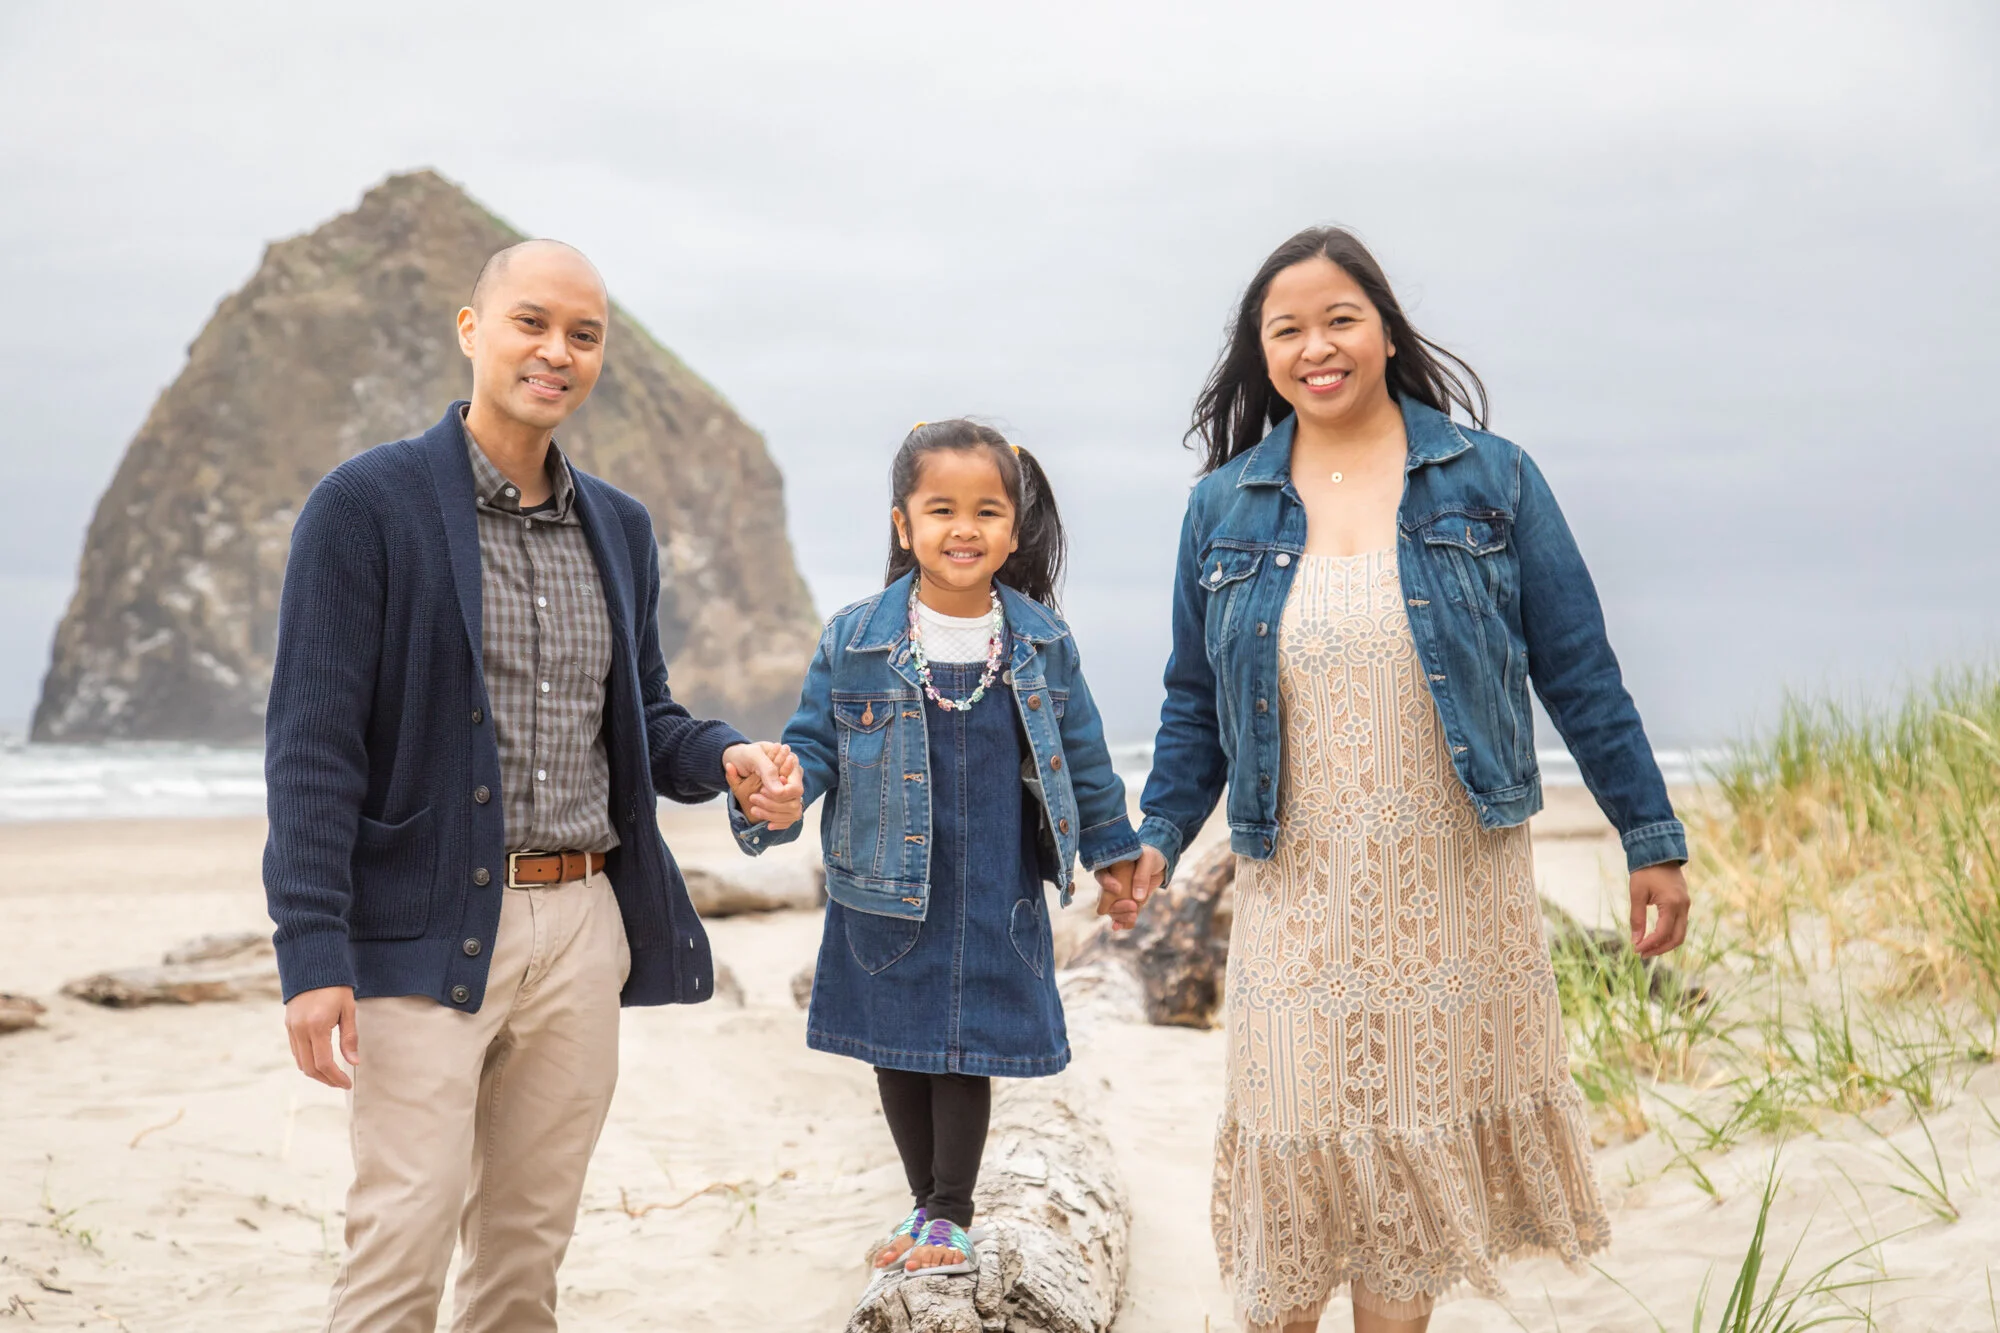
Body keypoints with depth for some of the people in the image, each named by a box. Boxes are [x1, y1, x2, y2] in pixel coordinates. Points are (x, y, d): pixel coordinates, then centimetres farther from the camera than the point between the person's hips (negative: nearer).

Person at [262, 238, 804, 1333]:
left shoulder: (620, 527, 13)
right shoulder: (367, 504, -6)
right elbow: (312, 741, -10)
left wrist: (728, 760, -3)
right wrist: (312, 952, -17)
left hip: (583, 927, 6)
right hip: (428, 932, -5)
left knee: (529, 1245, 12)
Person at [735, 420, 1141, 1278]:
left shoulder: (1041, 643, 0)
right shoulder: (854, 642, -4)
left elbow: (1079, 752, 11)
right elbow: (813, 745, -1)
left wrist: (1110, 849, 18)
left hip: (996, 900, 0)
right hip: (886, 894, 1)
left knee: (968, 1053, 5)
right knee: (896, 1051, 12)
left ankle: (951, 1216, 22)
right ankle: (926, 1202, 31)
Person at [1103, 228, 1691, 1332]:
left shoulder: (1488, 478, 0)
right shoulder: (1224, 507, 5)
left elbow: (1577, 670, 1)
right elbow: (1195, 700, 12)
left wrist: (1651, 838, 1)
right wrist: (1157, 838, 1)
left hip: (1454, 881, -1)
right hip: (1299, 889, 1)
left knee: (1424, 1127, 8)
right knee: (1299, 1147, 3)